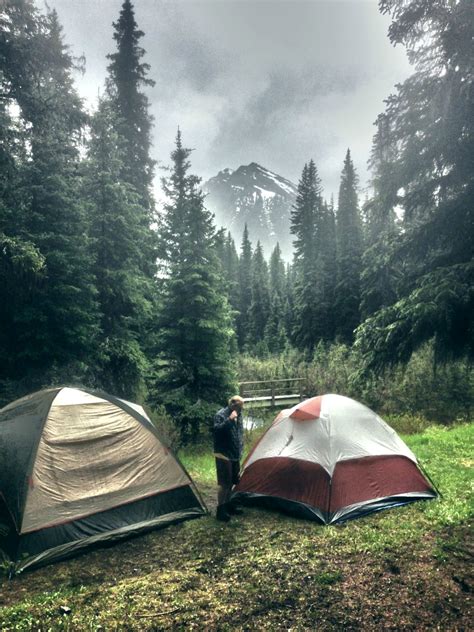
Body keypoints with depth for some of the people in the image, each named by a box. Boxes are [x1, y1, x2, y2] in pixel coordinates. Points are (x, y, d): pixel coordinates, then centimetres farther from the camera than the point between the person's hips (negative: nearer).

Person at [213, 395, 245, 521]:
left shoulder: (238, 415, 9)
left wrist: (240, 450, 19)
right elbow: (217, 430, -32)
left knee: (231, 481, 16)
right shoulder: (221, 415, -16)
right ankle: (220, 510, 3)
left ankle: (228, 505, 29)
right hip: (224, 455, -8)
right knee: (224, 483, -6)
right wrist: (230, 420, -37)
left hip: (235, 455, 8)